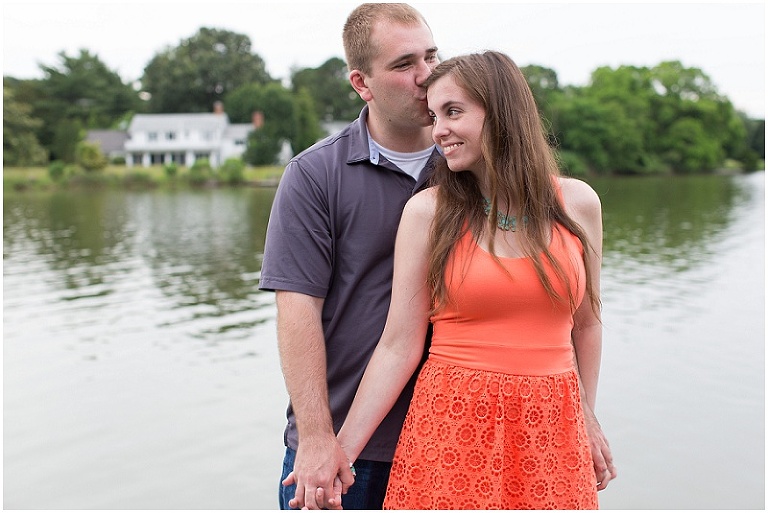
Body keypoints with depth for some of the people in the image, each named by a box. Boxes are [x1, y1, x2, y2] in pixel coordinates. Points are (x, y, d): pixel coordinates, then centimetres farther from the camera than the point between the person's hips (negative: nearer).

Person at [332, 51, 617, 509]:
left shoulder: (577, 203, 1)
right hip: (452, 425, -2)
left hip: (551, 434, 2)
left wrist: (586, 415, 18)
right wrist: (340, 451, -9)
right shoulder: (427, 212, -5)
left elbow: (585, 323, 12)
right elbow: (399, 346, -5)